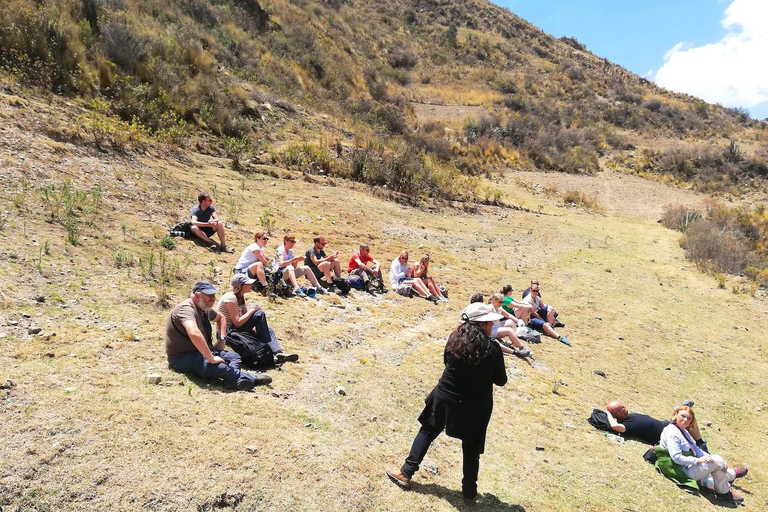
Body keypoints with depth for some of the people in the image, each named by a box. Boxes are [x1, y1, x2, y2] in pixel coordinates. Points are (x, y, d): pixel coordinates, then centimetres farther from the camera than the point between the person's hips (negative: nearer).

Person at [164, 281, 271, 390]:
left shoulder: (205, 309, 9)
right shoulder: (186, 309, -21)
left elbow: (221, 317, 32)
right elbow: (194, 334, -40)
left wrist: (221, 339, 16)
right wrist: (211, 359, -37)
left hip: (201, 351, 10)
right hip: (182, 357, -10)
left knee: (234, 357, -5)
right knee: (218, 366, -34)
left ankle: (232, 379, -34)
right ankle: (250, 378, -27)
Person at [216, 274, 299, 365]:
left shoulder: (240, 296, 8)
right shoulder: (230, 298, -20)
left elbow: (245, 316, 9)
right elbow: (237, 323, -26)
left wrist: (255, 328, -8)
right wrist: (252, 310, -19)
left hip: (236, 329, 9)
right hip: (227, 332, -9)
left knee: (268, 330, -4)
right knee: (259, 315, -22)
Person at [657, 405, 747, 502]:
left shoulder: (684, 431, 12)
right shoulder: (671, 433, -20)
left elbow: (696, 449, 17)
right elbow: (676, 457, -26)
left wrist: (709, 457, 2)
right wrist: (698, 460, -23)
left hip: (690, 465, 10)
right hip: (684, 471, -10)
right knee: (716, 461, -12)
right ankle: (731, 474, 16)